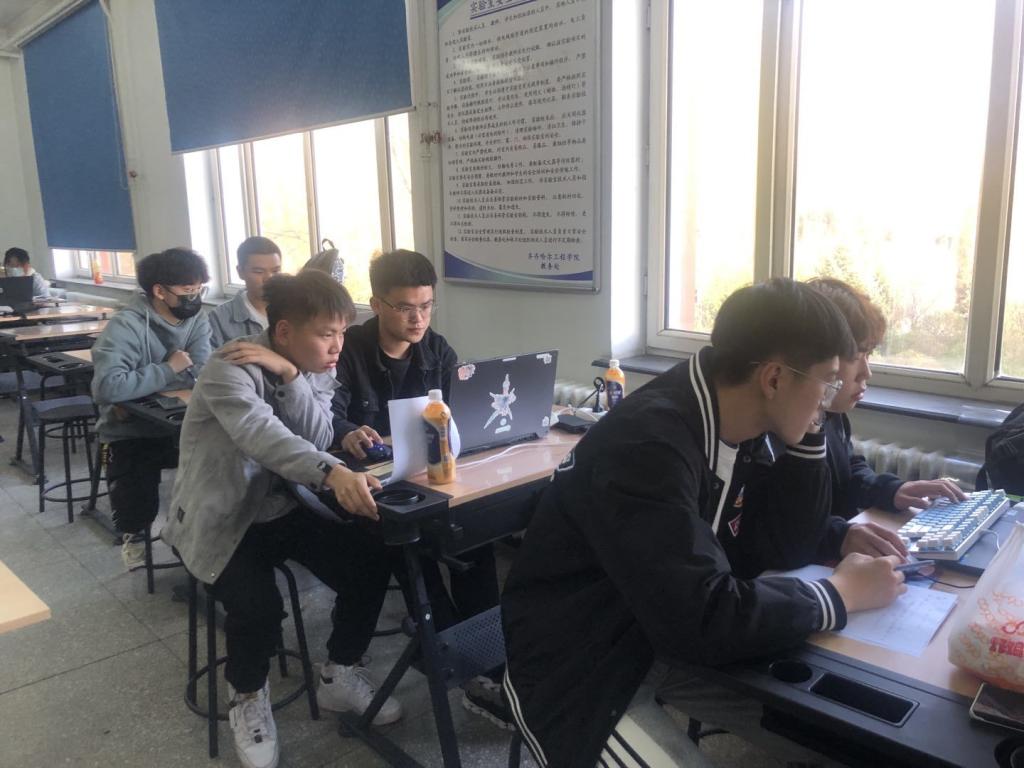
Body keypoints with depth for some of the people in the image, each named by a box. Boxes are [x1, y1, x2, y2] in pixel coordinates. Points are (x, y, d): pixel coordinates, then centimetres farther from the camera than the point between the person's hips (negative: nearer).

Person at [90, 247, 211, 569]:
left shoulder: (198, 321, 0)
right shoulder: (126, 326, -17)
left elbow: (202, 374, -15)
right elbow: (107, 387, -32)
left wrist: (137, 386, -22)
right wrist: (168, 369, -20)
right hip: (131, 434, -4)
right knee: (137, 502, -21)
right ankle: (134, 532, 17)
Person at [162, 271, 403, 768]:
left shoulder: (316, 369, -1)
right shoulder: (231, 368, -22)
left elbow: (317, 440, -15)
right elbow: (262, 435, -40)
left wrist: (289, 375, -28)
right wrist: (333, 473, -56)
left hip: (283, 506, 6)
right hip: (220, 519, -5)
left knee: (372, 559, -11)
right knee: (258, 606, -28)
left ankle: (339, 676, 12)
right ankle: (248, 698, 6)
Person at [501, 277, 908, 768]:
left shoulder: (738, 425, -3)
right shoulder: (648, 444, -30)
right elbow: (703, 620, -33)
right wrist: (841, 595, -19)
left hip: (675, 638, 8)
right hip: (580, 672, -7)